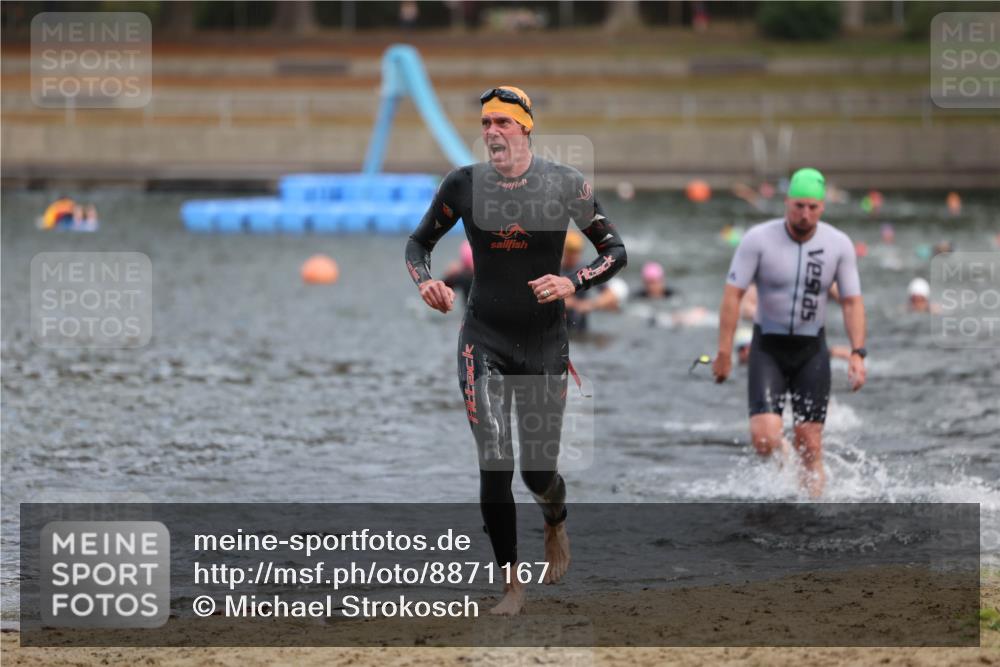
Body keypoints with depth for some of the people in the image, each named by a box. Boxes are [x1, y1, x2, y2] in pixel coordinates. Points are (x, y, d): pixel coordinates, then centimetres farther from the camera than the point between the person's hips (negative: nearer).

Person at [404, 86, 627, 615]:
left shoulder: (565, 184, -6)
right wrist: (425, 281, -10)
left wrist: (574, 283, -17)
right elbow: (418, 242, 11)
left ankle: (555, 525, 40)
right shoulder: (463, 184, -2)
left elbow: (616, 251, 1)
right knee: (494, 466, -10)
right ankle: (512, 586, 2)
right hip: (483, 342, 0)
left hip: (544, 342, 0)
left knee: (538, 471, 2)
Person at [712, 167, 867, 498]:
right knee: (765, 440, -15)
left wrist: (857, 353, -12)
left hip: (812, 350, 2)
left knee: (810, 445, -3)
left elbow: (852, 301, 0)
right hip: (768, 348, -1)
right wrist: (724, 352, -12)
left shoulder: (839, 245, -5)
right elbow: (732, 295, -9)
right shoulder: (759, 240, -12)